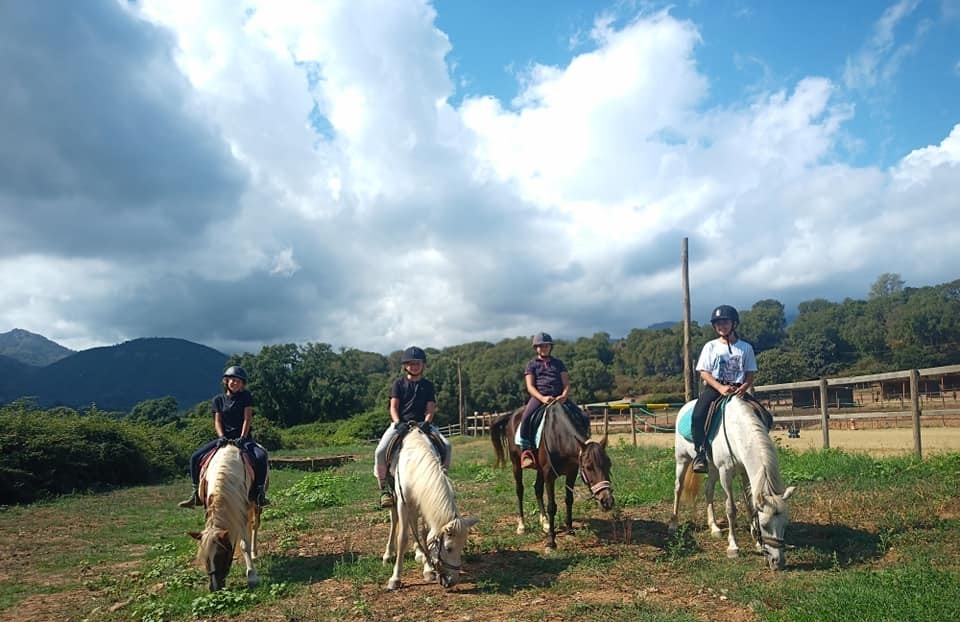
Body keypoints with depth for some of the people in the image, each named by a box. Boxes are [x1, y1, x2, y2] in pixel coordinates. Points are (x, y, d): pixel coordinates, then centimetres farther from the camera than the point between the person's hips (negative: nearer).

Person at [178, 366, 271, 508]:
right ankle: (197, 494, 1)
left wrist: (242, 438, -17)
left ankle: (259, 493, -19)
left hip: (243, 438, -3)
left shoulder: (246, 396, 3)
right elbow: (217, 421, 2)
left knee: (261, 456, -31)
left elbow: (247, 418, -5)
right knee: (195, 457, -11)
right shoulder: (219, 399, 9)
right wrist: (221, 436, -16)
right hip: (224, 438, 3)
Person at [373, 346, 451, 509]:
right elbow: (393, 407, 1)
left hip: (422, 423, 1)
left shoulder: (428, 385, 13)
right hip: (400, 423, -1)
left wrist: (426, 422, -17)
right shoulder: (399, 383, 9)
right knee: (380, 451, -25)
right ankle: (384, 488, -6)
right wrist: (398, 423, -18)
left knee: (446, 445, -21)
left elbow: (430, 408, 4)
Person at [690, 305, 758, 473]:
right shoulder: (710, 346, 5)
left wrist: (743, 388, -16)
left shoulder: (745, 348, 8)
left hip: (737, 388, 1)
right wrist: (720, 388, -17)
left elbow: (750, 374, 6)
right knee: (698, 415, -28)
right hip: (714, 387, -1)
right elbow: (704, 372, -1)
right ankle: (700, 453, -20)